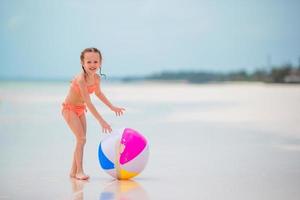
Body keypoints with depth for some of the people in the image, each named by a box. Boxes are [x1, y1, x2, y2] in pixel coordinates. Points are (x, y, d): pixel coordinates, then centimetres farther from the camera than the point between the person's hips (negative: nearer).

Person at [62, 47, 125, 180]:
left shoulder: (97, 78, -10)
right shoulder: (81, 79, -33)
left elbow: (98, 93, 13)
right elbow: (89, 103, -35)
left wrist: (112, 107, 17)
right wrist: (101, 121, -37)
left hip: (80, 109, 8)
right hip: (69, 109, -7)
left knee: (81, 140, 8)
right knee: (81, 139, -15)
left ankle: (73, 171, 18)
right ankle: (79, 171, -8)